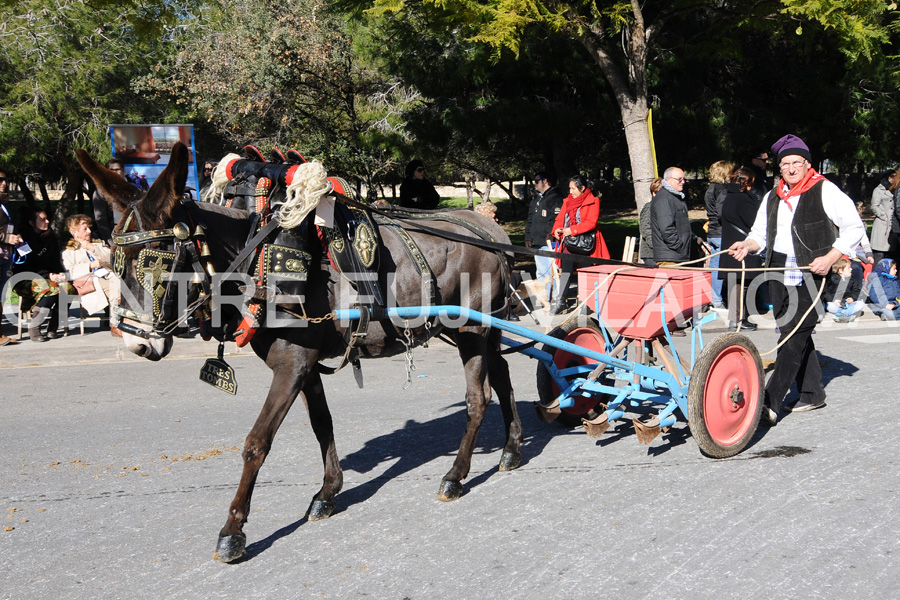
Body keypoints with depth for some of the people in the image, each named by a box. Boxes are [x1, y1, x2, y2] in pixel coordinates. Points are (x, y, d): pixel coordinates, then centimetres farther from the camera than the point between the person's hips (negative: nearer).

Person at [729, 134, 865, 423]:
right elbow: (761, 233, 20)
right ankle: (813, 393, 23)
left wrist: (830, 258, -15)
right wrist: (747, 245, -3)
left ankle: (770, 403, -17)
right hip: (779, 271, 7)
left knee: (794, 334, -12)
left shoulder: (825, 190, -2)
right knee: (794, 333, 10)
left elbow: (854, 227, -4)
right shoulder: (773, 197, 16)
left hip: (811, 273, -7)